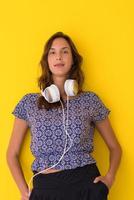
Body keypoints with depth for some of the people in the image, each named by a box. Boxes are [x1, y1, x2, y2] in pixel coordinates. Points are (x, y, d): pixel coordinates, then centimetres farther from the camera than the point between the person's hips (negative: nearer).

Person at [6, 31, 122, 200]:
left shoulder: (90, 100, 3)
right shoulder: (29, 103, 4)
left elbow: (115, 147, 13)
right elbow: (12, 154, 9)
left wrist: (109, 178, -4)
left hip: (87, 186, 0)